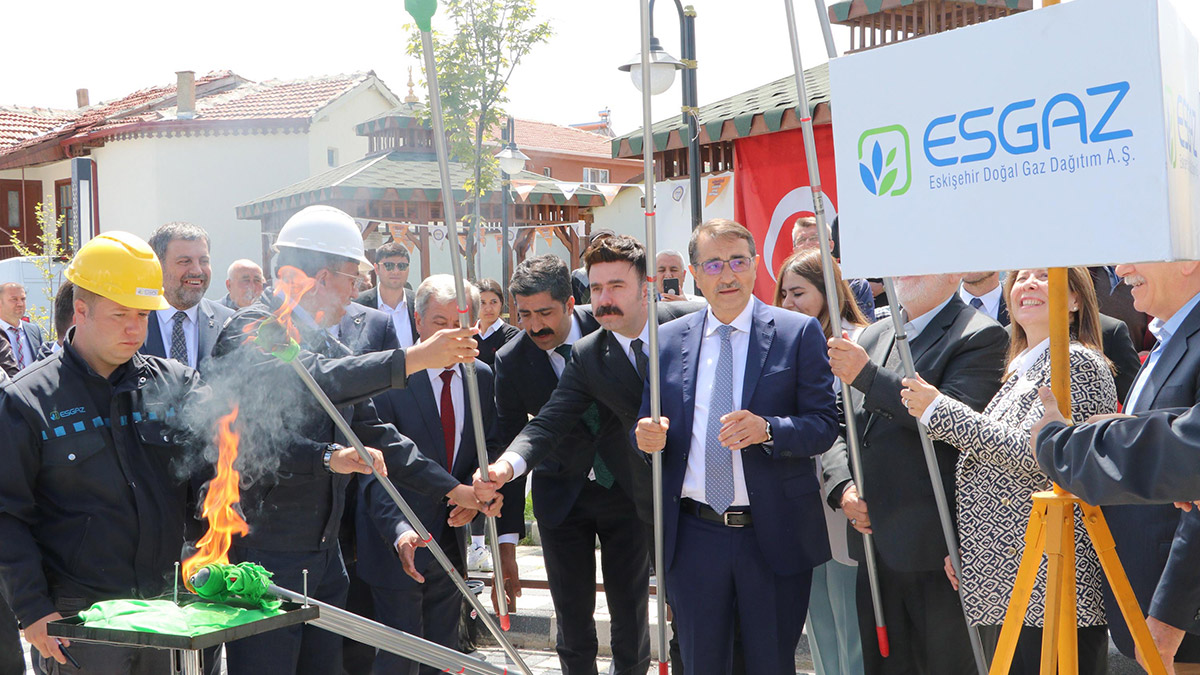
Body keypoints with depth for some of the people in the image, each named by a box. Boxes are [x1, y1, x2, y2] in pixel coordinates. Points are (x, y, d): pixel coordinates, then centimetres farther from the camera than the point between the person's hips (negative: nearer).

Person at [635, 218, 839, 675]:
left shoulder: (799, 332, -2)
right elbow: (650, 426, 13)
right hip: (692, 538, 3)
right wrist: (647, 436, -11)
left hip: (774, 535, -2)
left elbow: (825, 425, -6)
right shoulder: (669, 340, 7)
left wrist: (767, 430, -24)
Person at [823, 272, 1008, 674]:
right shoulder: (872, 336, 16)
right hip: (876, 545, 7)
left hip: (937, 550, -7)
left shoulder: (981, 337, -6)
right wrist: (843, 487, -2)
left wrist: (866, 375, -21)